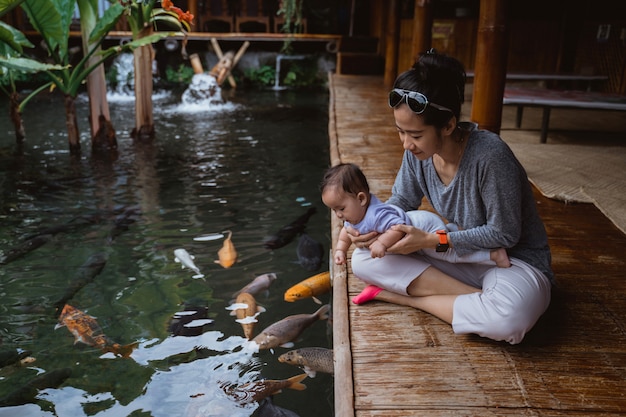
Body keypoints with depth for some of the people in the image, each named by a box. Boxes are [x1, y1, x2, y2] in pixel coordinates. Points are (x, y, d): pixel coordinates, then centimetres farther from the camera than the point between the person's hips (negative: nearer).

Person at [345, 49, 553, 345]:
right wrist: (373, 228, -17)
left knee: (509, 319, -40)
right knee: (365, 258, -12)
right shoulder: (417, 151, -11)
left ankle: (401, 296, -16)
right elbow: (401, 202, 4)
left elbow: (504, 234, -21)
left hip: (513, 260, -5)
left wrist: (433, 241, -25)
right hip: (458, 253, 6)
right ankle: (478, 298, -16)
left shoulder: (490, 155, -29)